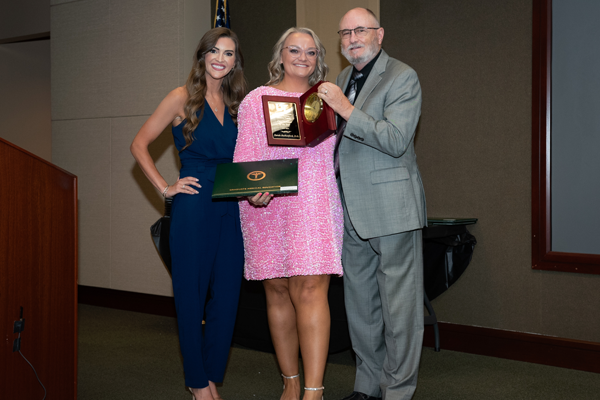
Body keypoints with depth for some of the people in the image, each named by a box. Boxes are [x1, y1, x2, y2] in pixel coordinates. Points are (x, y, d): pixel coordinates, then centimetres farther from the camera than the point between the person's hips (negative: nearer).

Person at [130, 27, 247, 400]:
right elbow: (140, 144, -1)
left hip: (231, 209, 5)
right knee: (192, 293, 3)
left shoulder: (237, 103, 12)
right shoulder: (184, 98, -1)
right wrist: (165, 187, -8)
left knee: (226, 295, 7)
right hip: (194, 208, -4)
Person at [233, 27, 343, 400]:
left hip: (314, 206, 0)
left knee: (310, 290, -12)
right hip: (269, 206, 0)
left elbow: (336, 155, 20)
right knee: (278, 291, 4)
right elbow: (245, 156, 2)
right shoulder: (257, 99, 9)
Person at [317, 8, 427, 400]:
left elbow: (396, 140, -18)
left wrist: (347, 109, -22)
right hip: (352, 213, 8)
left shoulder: (402, 77, -6)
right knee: (360, 305, 14)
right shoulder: (342, 80, 17)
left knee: (399, 306, -1)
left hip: (391, 208, -7)